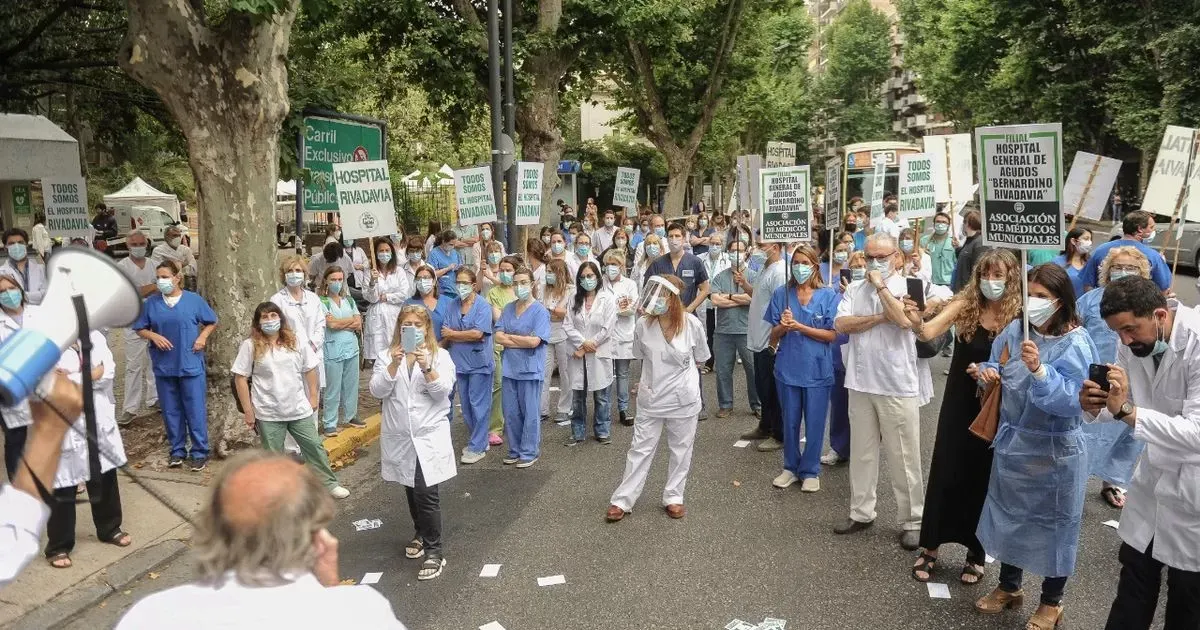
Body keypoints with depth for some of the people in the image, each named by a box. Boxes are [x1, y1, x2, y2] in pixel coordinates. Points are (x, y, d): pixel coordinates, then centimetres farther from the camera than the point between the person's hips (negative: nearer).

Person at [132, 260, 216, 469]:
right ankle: (177, 451, 24)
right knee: (171, 411, 11)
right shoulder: (151, 303, 3)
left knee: (195, 410, 0)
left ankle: (199, 452, 10)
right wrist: (153, 336, -10)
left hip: (191, 364, -3)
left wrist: (203, 336, -7)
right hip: (164, 365, 3)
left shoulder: (194, 300, -2)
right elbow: (140, 329, 9)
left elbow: (211, 322, 10)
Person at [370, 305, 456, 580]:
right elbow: (377, 391, -8)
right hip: (400, 437, 3)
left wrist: (427, 368, -29)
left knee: (426, 493, -11)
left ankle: (434, 551, -2)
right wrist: (394, 365, -22)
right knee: (411, 490, 18)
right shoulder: (386, 357, 3)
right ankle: (421, 534, 40)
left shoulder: (440, 356, -1)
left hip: (430, 436, -3)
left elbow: (443, 391, -13)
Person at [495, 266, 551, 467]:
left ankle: (529, 452, 15)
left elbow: (534, 341, -17)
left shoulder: (540, 311, -8)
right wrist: (524, 341, -11)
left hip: (530, 370, -5)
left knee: (530, 413, 3)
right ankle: (515, 450, 25)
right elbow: (498, 337, 0)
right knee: (511, 413, 12)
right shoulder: (508, 309, 8)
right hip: (510, 368, 5)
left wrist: (509, 336, -6)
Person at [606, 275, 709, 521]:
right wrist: (657, 375, 5)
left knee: (680, 450, 12)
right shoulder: (644, 324, -11)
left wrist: (680, 372, 5)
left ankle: (673, 497, 28)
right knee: (640, 448, 7)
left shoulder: (692, 324, -14)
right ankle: (622, 500, 15)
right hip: (651, 397, 1)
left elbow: (699, 359, 3)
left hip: (683, 399, -1)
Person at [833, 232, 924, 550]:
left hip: (898, 386, -4)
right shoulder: (855, 289, 8)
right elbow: (841, 324, -5)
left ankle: (912, 521, 15)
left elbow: (904, 320, -24)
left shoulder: (908, 287, -5)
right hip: (860, 383, 5)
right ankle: (861, 512, 28)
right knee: (862, 453, 15)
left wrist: (880, 285, -15)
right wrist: (880, 317, -14)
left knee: (904, 458, 3)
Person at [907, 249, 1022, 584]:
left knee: (983, 479, 10)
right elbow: (928, 332, -22)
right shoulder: (965, 304, -8)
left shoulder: (1018, 316, -10)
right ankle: (930, 548, 21)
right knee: (944, 474, 5)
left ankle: (976, 554, 27)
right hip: (958, 404, 1)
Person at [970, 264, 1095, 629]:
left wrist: (1039, 370, -40)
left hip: (1053, 452, -6)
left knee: (1052, 523, 9)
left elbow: (1071, 401, -27)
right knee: (1009, 515, 19)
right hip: (1012, 443, 6)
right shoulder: (1015, 330, -1)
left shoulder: (1076, 344, -18)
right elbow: (998, 370, 9)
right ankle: (1009, 587, 39)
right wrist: (987, 372, -13)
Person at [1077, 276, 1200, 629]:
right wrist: (1095, 407, -17)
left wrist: (1127, 411, -40)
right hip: (1155, 476, 6)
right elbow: (1122, 407, 5)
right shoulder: (1134, 342, -6)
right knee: (1132, 593, 17)